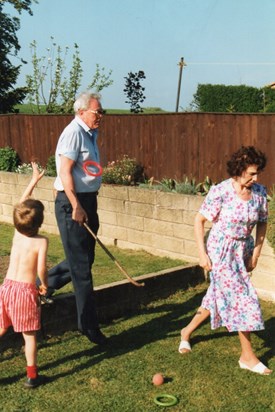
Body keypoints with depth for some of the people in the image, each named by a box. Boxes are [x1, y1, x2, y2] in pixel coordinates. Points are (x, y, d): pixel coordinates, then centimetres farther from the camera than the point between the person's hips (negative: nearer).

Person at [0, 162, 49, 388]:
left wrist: (34, 179, 19)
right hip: (26, 290, -5)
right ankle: (32, 376, 16)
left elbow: (22, 204, 13)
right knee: (30, 336, 7)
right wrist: (44, 285, 2)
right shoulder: (41, 241, -13)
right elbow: (41, 269, -20)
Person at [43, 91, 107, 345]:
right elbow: (65, 171, -20)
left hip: (87, 200, 10)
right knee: (81, 266, -2)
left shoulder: (90, 134, 15)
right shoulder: (74, 132, -14)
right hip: (73, 203, -10)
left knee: (84, 259, 17)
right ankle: (89, 324, 7)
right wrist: (76, 207, -22)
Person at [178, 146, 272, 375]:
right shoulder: (220, 192, -20)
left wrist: (256, 252, 4)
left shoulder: (260, 192, -6)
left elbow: (262, 223, 8)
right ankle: (248, 357, 9)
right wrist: (202, 253, -13)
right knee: (241, 299, -6)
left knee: (218, 297, 16)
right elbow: (199, 220, -11)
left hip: (243, 251, 6)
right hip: (221, 251, -6)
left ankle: (187, 332, 38)